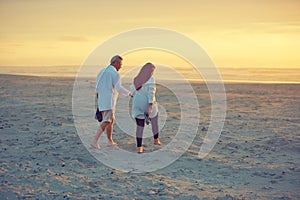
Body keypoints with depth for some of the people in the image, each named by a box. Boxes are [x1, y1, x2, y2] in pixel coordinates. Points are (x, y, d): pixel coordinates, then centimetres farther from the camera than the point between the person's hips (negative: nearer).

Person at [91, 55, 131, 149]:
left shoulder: (102, 71, 17)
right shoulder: (115, 73, -8)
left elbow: (97, 89, 19)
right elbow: (119, 88, -17)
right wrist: (129, 93, -2)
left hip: (101, 101, 9)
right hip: (109, 101, -9)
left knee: (111, 120, 19)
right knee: (107, 121, -12)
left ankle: (110, 141, 23)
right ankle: (95, 141, -23)